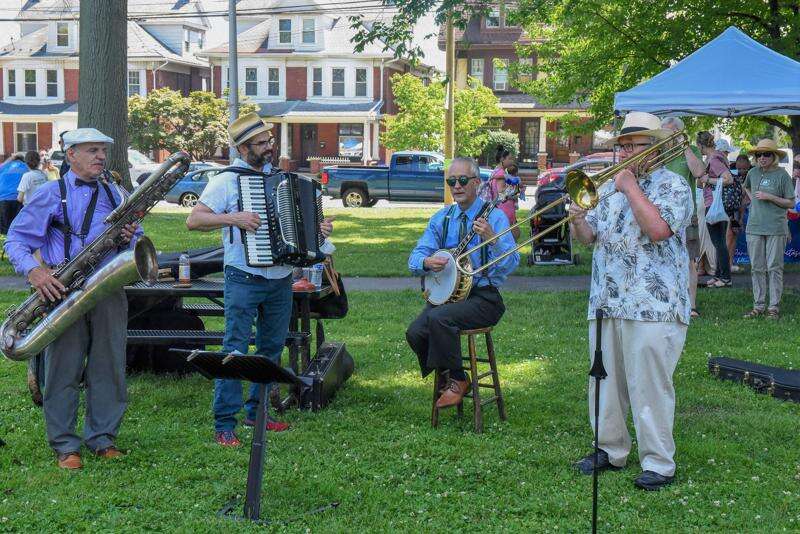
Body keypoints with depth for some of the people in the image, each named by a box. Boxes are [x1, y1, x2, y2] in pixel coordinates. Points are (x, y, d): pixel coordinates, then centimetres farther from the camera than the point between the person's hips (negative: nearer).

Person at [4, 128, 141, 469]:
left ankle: (103, 437, 18)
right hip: (63, 290, -3)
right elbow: (15, 239, -1)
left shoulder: (115, 195, 17)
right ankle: (65, 445, 9)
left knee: (109, 368, 5)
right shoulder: (51, 194, 4)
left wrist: (131, 239, -4)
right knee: (63, 370, 0)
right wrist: (33, 270, -18)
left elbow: (137, 241, 21)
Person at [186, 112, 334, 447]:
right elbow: (193, 221, -11)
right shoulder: (227, 181, -6)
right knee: (235, 350, -7)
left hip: (281, 279, 7)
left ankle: (256, 413, 26)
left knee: (272, 348, 13)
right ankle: (224, 424, -3)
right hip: (244, 279, -6)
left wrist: (319, 229, 7)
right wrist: (233, 218, -22)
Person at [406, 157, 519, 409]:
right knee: (415, 333, -20)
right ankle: (445, 377, 7)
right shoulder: (441, 218, 11)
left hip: (484, 297, -5)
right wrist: (427, 262, -19)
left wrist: (491, 238, -34)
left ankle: (456, 381, -9)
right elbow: (414, 259, 5)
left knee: (438, 318, -31)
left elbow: (511, 265, -17)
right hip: (446, 292, 5)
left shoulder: (494, 217, -4)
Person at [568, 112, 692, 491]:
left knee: (649, 385, -6)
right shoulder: (609, 187, 17)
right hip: (606, 303, 7)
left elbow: (658, 229, -20)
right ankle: (610, 449, 25)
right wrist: (579, 220, -7)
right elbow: (588, 237, 16)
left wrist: (631, 187, -12)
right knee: (605, 381, 12)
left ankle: (658, 463, 2)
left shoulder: (672, 185, -3)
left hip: (653, 306, -7)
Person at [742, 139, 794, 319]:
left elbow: (791, 203, -5)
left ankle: (774, 307, 5)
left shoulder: (782, 175, -5)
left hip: (776, 228, -4)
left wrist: (770, 197, -13)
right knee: (756, 268, 8)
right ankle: (758, 306, 16)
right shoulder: (753, 173, 7)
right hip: (754, 228, 4)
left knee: (774, 268, -1)